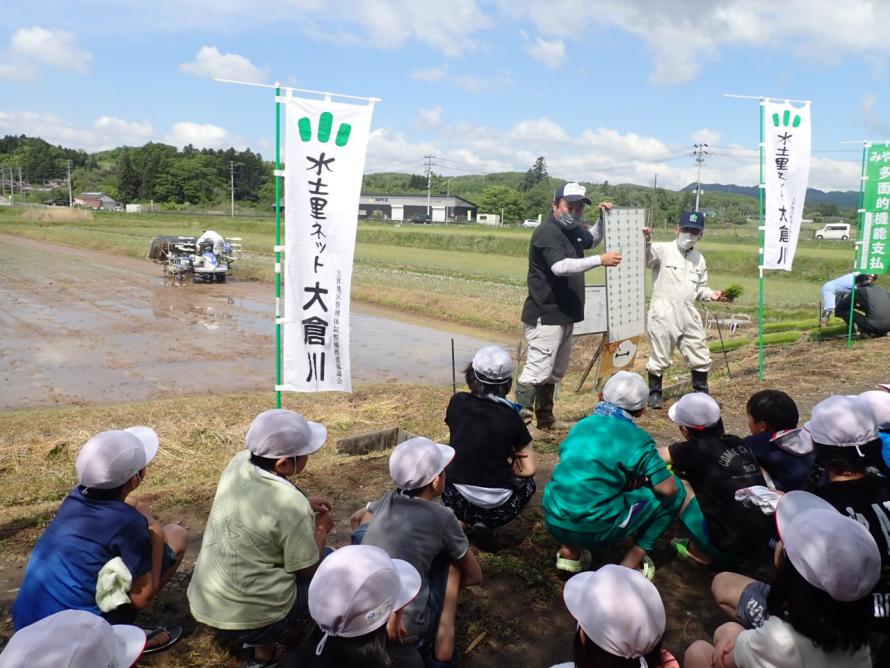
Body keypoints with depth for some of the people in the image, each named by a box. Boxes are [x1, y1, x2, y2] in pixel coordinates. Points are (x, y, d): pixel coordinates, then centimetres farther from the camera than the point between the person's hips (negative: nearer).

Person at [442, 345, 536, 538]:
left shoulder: (458, 402, -2)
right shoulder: (511, 418, -5)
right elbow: (529, 469, -1)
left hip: (457, 503, 2)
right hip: (497, 508, -1)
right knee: (526, 482, 29)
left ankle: (465, 518, 16)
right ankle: (486, 520, 11)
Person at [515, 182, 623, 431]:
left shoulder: (575, 230, 12)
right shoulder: (547, 232, -17)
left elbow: (593, 239, 35)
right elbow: (560, 266, -32)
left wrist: (602, 218, 17)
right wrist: (600, 260, -36)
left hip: (565, 315, 10)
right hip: (545, 316, -9)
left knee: (554, 373, 17)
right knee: (536, 371, -14)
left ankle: (545, 419, 29)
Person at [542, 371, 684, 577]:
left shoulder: (581, 425, 12)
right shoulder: (637, 439, -5)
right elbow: (668, 489, -6)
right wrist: (642, 478, 15)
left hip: (554, 521, 6)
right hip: (593, 529, -5)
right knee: (675, 491, 8)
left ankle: (570, 551, 20)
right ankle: (632, 561, 10)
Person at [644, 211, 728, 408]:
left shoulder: (699, 259, 13)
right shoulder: (663, 250, -7)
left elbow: (698, 288, 21)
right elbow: (643, 257, -24)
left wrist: (711, 294, 2)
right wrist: (645, 241, -42)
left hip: (688, 315, 6)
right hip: (663, 314, -6)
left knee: (700, 357, 13)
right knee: (659, 357, 5)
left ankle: (702, 394, 29)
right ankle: (654, 393, 22)